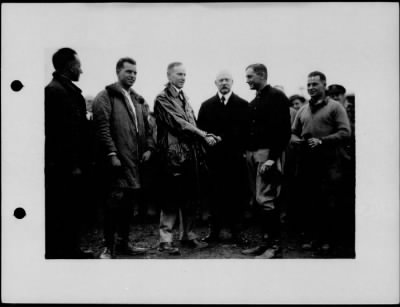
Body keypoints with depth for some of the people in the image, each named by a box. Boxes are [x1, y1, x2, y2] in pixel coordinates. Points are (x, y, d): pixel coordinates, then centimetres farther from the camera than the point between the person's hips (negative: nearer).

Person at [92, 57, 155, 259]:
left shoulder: (138, 100, 21)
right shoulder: (106, 97, -1)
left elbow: (146, 127, 22)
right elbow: (102, 127, -10)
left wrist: (149, 148, 6)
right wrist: (112, 154, -17)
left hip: (136, 159, 7)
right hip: (117, 159, -7)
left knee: (130, 199, 11)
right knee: (115, 199, -11)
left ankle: (124, 242, 21)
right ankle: (109, 247, -3)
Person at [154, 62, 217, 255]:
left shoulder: (185, 98, 18)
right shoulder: (162, 99, -5)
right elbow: (178, 123, -13)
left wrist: (203, 137, 7)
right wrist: (203, 135, -15)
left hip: (191, 154, 7)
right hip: (173, 154, -7)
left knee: (190, 198, 10)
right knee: (171, 199, -5)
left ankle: (187, 236, 21)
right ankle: (165, 240, 2)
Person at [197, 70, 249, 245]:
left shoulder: (243, 105, 7)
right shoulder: (206, 105, 12)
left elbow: (247, 130, 2)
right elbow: (200, 130, 9)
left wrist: (244, 150, -7)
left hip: (236, 157, -1)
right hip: (214, 157, 1)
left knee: (236, 195, 1)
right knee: (215, 195, 4)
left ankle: (235, 231, 10)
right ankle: (214, 231, 10)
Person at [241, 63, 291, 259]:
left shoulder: (277, 97, -5)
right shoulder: (254, 102, 20)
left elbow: (284, 131, -13)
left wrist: (272, 158, -19)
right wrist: (247, 152, 9)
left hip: (267, 155, -8)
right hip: (252, 155, 8)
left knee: (266, 201, -10)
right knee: (258, 201, 8)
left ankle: (274, 246, -3)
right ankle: (266, 241, 16)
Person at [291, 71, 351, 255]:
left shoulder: (335, 107, 1)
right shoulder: (303, 110, 17)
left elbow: (345, 133, -8)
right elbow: (293, 133, 19)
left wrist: (321, 141, -18)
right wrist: (298, 141, -4)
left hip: (328, 164, -5)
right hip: (306, 162, 5)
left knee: (328, 204, -1)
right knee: (307, 203, 7)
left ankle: (327, 240, 9)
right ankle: (311, 238, 17)